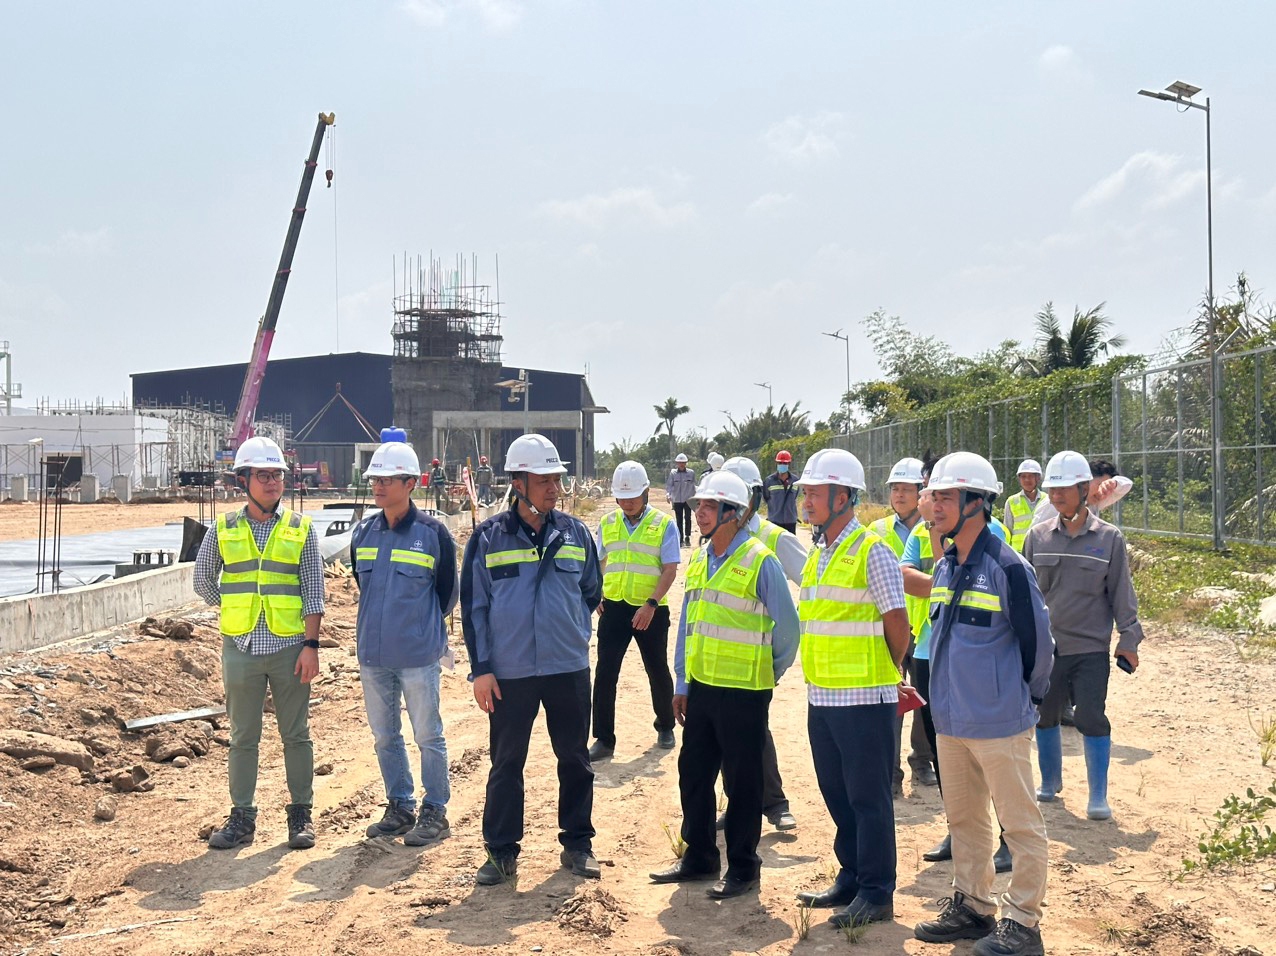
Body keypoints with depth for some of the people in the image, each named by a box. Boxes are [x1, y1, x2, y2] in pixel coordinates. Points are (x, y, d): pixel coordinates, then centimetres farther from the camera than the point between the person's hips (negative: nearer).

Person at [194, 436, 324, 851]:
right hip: (241, 649, 1)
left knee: (296, 735, 6)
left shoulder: (300, 529, 2)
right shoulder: (223, 529, 5)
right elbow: (203, 581, 17)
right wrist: (233, 608, 9)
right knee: (242, 738, 8)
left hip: (290, 648, -1)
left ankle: (301, 814, 16)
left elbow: (314, 591, 0)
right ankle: (242, 817, 16)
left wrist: (311, 645, -7)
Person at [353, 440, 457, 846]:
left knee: (428, 736, 3)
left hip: (418, 655, -5)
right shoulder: (362, 533, 5)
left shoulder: (433, 533, -9)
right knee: (384, 737, 14)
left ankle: (434, 812, 14)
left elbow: (448, 592, 2)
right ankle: (399, 807, 27)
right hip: (372, 654, 5)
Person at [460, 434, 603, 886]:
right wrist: (481, 668, -4)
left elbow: (591, 593, 17)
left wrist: (575, 634, 12)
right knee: (506, 763, 6)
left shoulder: (576, 534, 3)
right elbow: (474, 606, -1)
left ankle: (577, 843, 24)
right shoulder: (488, 538, -3)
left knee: (575, 759, 10)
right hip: (509, 673, -2)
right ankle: (501, 851, 17)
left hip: (569, 669, 2)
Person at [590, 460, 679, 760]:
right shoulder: (608, 523, 6)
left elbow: (670, 569, -10)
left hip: (650, 611, -2)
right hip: (614, 608, 3)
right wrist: (596, 595, 4)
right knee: (605, 673, -2)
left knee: (658, 671, 12)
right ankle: (604, 739, 5)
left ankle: (665, 727, 34)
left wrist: (651, 604, -20)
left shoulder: (663, 524, -6)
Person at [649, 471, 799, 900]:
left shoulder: (759, 562, -12)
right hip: (701, 688, 7)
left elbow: (786, 626, -7)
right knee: (693, 773, 13)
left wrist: (769, 673, 4)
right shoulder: (699, 562, 10)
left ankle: (743, 868, 15)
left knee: (742, 783, 3)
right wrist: (682, 683, 14)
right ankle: (698, 857, 27)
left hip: (743, 691, -7)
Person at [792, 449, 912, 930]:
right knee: (837, 794, 16)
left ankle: (876, 894, 11)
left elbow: (897, 623, -10)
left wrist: (889, 673, 3)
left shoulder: (872, 551, -12)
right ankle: (850, 879, 29)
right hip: (821, 696, 8)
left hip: (864, 698, -8)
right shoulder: (817, 553, 12)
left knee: (868, 798, 1)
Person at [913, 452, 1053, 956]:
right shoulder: (944, 568, 9)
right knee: (963, 819, 18)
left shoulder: (1007, 567, -15)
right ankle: (971, 906, 31)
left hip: (999, 723, -8)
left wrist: (1025, 697, 1)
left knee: (1020, 823, 4)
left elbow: (1037, 641, -9)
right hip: (951, 721, 8)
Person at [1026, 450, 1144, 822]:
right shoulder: (1039, 536, 3)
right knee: (1045, 715, 13)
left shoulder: (1109, 538, -2)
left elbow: (1121, 592, 2)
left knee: (1093, 719, -3)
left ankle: (1098, 796, 8)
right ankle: (1050, 782, 31)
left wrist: (1128, 638, 0)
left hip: (1091, 648, -3)